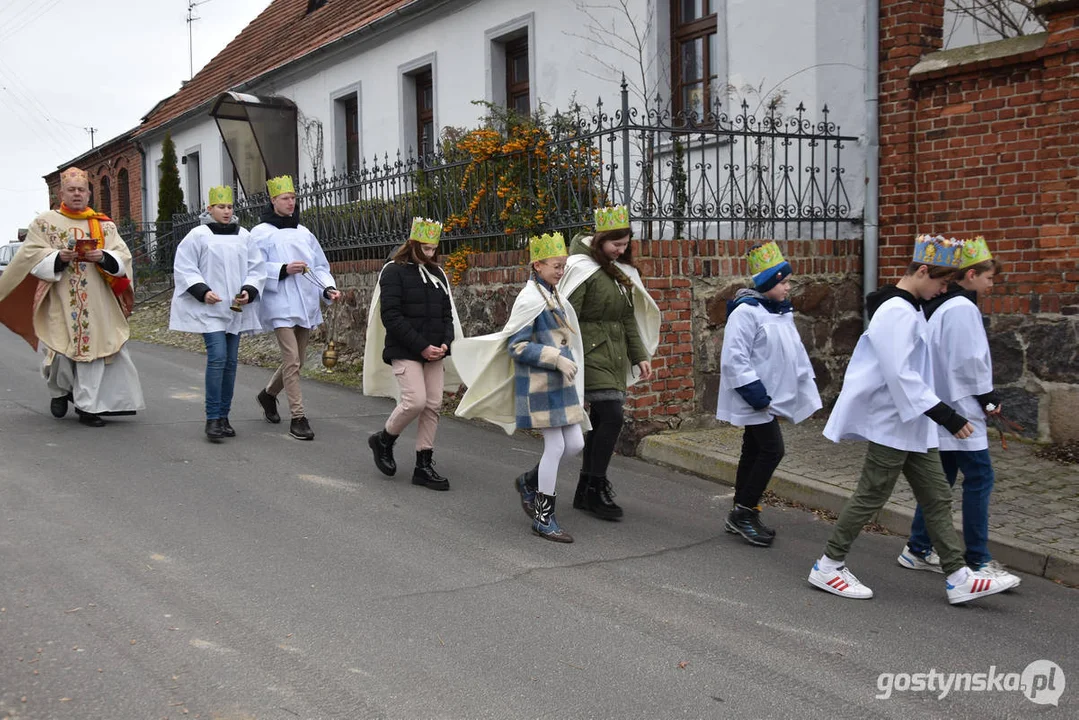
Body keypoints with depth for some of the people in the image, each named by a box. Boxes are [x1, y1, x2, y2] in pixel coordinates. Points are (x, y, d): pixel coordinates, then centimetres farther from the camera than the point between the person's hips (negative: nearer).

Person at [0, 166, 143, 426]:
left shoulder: (105, 225, 11)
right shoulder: (45, 223, 6)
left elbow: (123, 257, 4)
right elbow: (32, 257, -1)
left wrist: (103, 257, -16)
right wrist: (59, 258, -18)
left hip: (97, 301, 2)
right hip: (61, 300, -1)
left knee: (93, 347, -3)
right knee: (62, 349, -3)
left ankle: (88, 406, 3)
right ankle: (60, 391, 27)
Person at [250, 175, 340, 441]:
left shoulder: (303, 233, 14)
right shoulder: (261, 232, -1)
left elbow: (320, 265, 14)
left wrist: (328, 288, -3)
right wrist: (284, 270, -18)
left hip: (305, 303, 6)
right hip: (280, 305, -6)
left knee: (297, 360, 13)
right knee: (292, 360, -12)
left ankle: (268, 394, 39)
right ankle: (298, 418, -7)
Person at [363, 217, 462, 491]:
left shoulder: (437, 274, 14)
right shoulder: (394, 272, -5)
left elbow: (447, 313, 15)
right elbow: (391, 316, -12)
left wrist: (445, 343, -4)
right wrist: (421, 346, -17)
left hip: (433, 352, 6)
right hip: (405, 352, -6)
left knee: (433, 405, 2)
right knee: (415, 401, -17)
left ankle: (424, 465, 9)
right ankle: (383, 440, 11)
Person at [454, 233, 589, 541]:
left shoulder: (553, 296, 12)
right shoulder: (530, 299, -14)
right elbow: (517, 347, -18)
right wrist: (557, 358, -21)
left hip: (560, 383, 9)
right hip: (539, 384, -8)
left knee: (575, 443, 7)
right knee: (555, 446, -6)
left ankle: (529, 481, 30)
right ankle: (543, 518, 6)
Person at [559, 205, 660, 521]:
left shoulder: (620, 271, 15)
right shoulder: (582, 269, -11)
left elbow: (628, 317, 19)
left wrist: (640, 356, 13)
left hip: (615, 357, 8)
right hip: (591, 354, -8)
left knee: (600, 421, 9)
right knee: (611, 415, -15)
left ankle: (585, 492, 19)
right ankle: (596, 489, -4)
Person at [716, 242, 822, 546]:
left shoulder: (782, 310, 13)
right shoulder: (746, 311, -17)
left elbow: (795, 351, 21)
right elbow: (734, 357, -22)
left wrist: (807, 384, 16)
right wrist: (754, 392, -24)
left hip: (772, 395, 9)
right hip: (756, 398, -9)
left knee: (754, 451, 13)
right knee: (772, 450, -12)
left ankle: (741, 515, 21)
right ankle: (744, 512, -1)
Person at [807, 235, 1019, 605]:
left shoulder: (909, 308, 12)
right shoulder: (896, 312, -19)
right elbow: (901, 375, -26)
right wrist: (945, 415, -25)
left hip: (912, 422, 10)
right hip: (892, 422, -10)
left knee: (937, 498, 11)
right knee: (871, 497, 0)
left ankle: (958, 578, 16)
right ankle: (828, 566, 13)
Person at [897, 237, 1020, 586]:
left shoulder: (937, 307, 14)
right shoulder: (962, 308, -16)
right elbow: (969, 361, -20)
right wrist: (988, 397, -7)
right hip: (961, 411, -10)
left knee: (941, 478, 14)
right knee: (980, 479, -4)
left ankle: (918, 549, 19)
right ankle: (977, 560, 0)